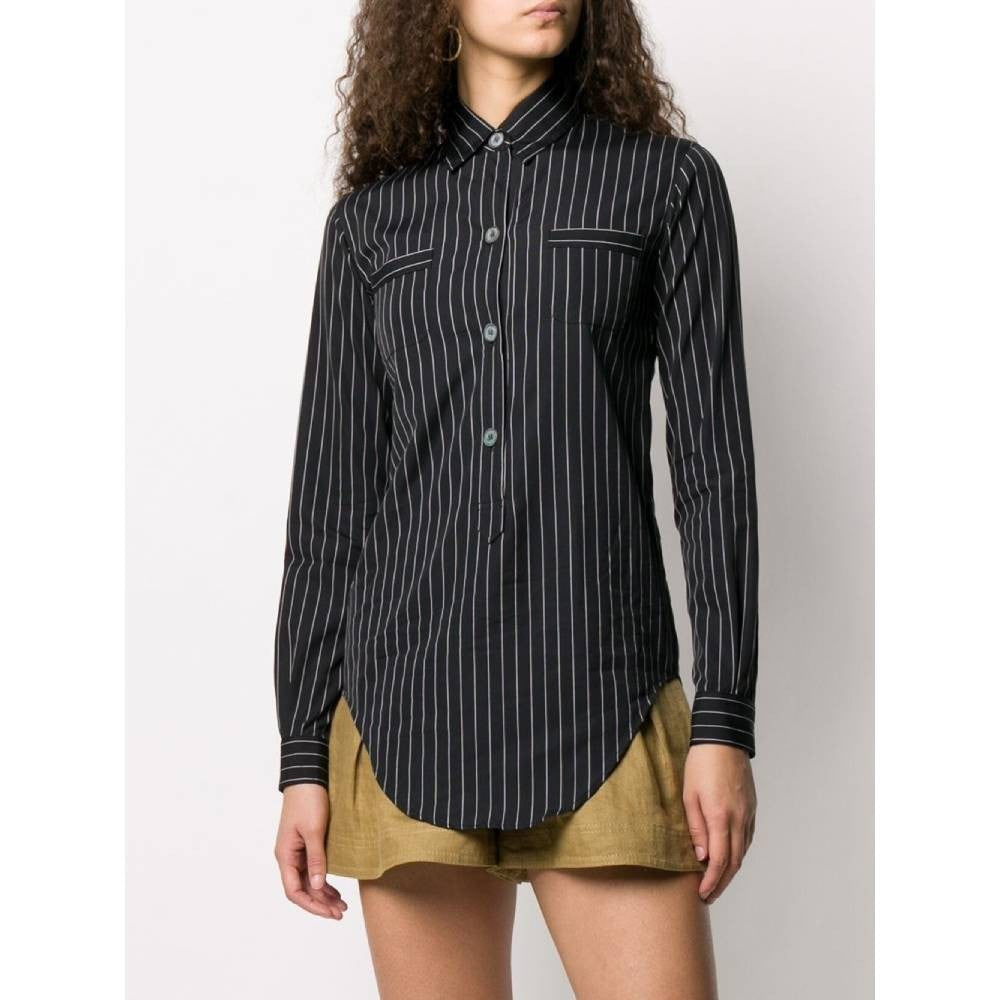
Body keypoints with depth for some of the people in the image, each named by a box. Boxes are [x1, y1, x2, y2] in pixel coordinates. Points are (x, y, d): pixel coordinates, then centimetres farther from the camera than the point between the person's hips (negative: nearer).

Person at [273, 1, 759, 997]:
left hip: (602, 703, -1)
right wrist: (303, 756, 5)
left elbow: (713, 457, 1)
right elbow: (330, 492, 9)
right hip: (410, 701, 2)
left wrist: (724, 723, -6)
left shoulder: (668, 180, 7)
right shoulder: (372, 217, 11)